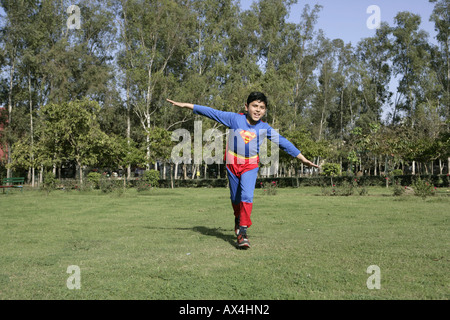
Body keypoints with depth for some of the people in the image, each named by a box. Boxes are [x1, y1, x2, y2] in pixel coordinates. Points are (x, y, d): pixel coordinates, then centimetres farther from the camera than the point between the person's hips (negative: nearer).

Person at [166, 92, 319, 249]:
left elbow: (283, 142, 1)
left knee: (247, 196, -18)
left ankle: (242, 231, -15)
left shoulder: (265, 128, -4)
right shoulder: (234, 118, -8)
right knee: (235, 197, 12)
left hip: (251, 165, -1)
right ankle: (238, 219, 40)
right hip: (233, 163, 1)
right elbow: (212, 113, -7)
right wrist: (186, 105, -8)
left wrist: (302, 158, 2)